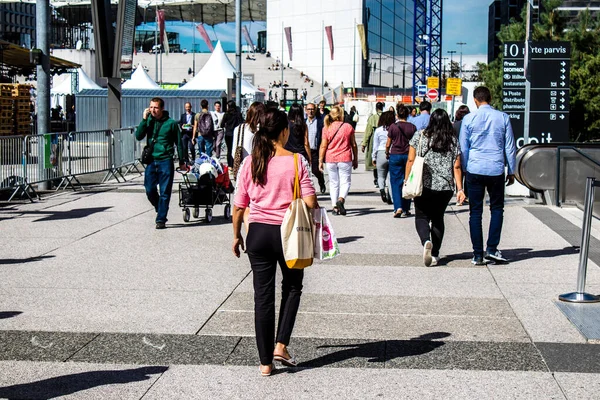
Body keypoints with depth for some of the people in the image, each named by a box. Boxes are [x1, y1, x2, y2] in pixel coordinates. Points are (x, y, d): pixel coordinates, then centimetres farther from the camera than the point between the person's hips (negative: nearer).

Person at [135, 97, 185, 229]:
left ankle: (161, 219, 3)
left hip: (165, 161, -3)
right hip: (151, 161, 3)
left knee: (164, 192, -2)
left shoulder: (171, 123, -3)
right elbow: (138, 136, -4)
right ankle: (160, 210, 27)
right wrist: (144, 119, -12)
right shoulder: (149, 121, 6)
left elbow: (178, 142, 4)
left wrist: (181, 161, 5)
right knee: (150, 190, 3)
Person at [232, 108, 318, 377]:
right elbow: (310, 202, -13)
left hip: (258, 233, 2)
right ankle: (281, 345, 11)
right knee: (292, 288, 21)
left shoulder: (249, 163, -2)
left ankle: (265, 362, 13)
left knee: (263, 295, 8)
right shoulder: (296, 162, -9)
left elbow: (239, 205, 1)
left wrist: (236, 235, 14)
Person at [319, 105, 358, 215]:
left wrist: (320, 161, 3)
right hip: (345, 159, -1)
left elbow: (323, 146, -3)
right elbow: (354, 145, 4)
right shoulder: (348, 127, -1)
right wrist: (355, 159, 14)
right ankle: (341, 199, -21)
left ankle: (335, 206, 10)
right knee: (345, 182, 4)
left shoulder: (327, 128, -2)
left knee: (333, 183, 12)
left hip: (330, 160, 1)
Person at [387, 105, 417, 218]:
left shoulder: (393, 126, -5)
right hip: (408, 156, 2)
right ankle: (406, 209, 12)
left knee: (396, 182, 2)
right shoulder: (412, 127, -2)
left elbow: (388, 144, -1)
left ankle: (398, 207, -14)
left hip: (395, 156, -2)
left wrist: (387, 153, 18)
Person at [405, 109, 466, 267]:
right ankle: (435, 255, 15)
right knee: (438, 218, 16)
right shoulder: (453, 140, 3)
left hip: (424, 185, -2)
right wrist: (460, 189, 2)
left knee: (421, 216, 9)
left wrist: (407, 181, 4)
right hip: (445, 188, 2)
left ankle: (426, 241, -22)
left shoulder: (419, 136, -1)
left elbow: (411, 160, -3)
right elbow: (456, 167, 1)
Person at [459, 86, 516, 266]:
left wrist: (465, 170, 14)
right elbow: (510, 147, 5)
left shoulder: (469, 119, -1)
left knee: (475, 212, 5)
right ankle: (492, 249, 3)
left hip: (475, 170, 0)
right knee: (497, 209, 14)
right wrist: (512, 171, 13)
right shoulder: (503, 117, 1)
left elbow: (463, 148, 3)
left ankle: (478, 255, 5)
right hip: (496, 170, 0)